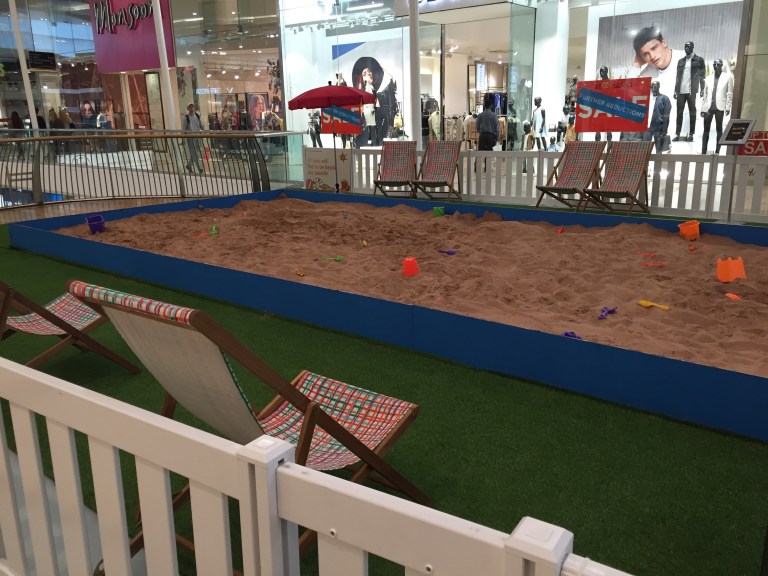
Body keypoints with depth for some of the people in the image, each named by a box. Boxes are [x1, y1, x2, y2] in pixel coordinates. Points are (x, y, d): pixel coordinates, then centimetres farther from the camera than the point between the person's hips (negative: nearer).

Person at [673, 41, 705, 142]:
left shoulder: (699, 60, 5)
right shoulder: (680, 61, 16)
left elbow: (702, 75, 1)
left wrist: (702, 89, -7)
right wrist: (675, 90, 11)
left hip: (691, 91, -3)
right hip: (681, 91, 3)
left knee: (692, 112, 0)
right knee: (679, 112, 2)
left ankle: (691, 134, 2)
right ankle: (677, 134, 4)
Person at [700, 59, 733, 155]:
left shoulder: (728, 77, 4)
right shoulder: (708, 78, 12)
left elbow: (729, 94, 0)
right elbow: (705, 94, 11)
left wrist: (728, 107, -7)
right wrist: (703, 108, 6)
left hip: (719, 107, -3)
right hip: (708, 107, 3)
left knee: (719, 129, 3)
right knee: (706, 130, 3)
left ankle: (717, 151, 5)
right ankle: (703, 152, 5)